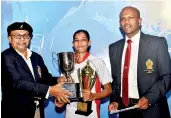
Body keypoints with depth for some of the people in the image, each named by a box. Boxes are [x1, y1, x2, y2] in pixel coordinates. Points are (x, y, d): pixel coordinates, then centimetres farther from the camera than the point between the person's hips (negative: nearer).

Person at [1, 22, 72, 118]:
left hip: (38, 110, 6)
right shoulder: (6, 57, -13)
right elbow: (17, 83, -24)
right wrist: (49, 90, -29)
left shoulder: (37, 57, 8)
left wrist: (58, 82, -16)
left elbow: (46, 78, 7)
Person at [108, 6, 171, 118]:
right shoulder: (114, 48, 5)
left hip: (151, 109, -3)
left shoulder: (157, 43, -6)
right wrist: (114, 100, -2)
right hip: (124, 108, 4)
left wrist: (149, 98, -18)